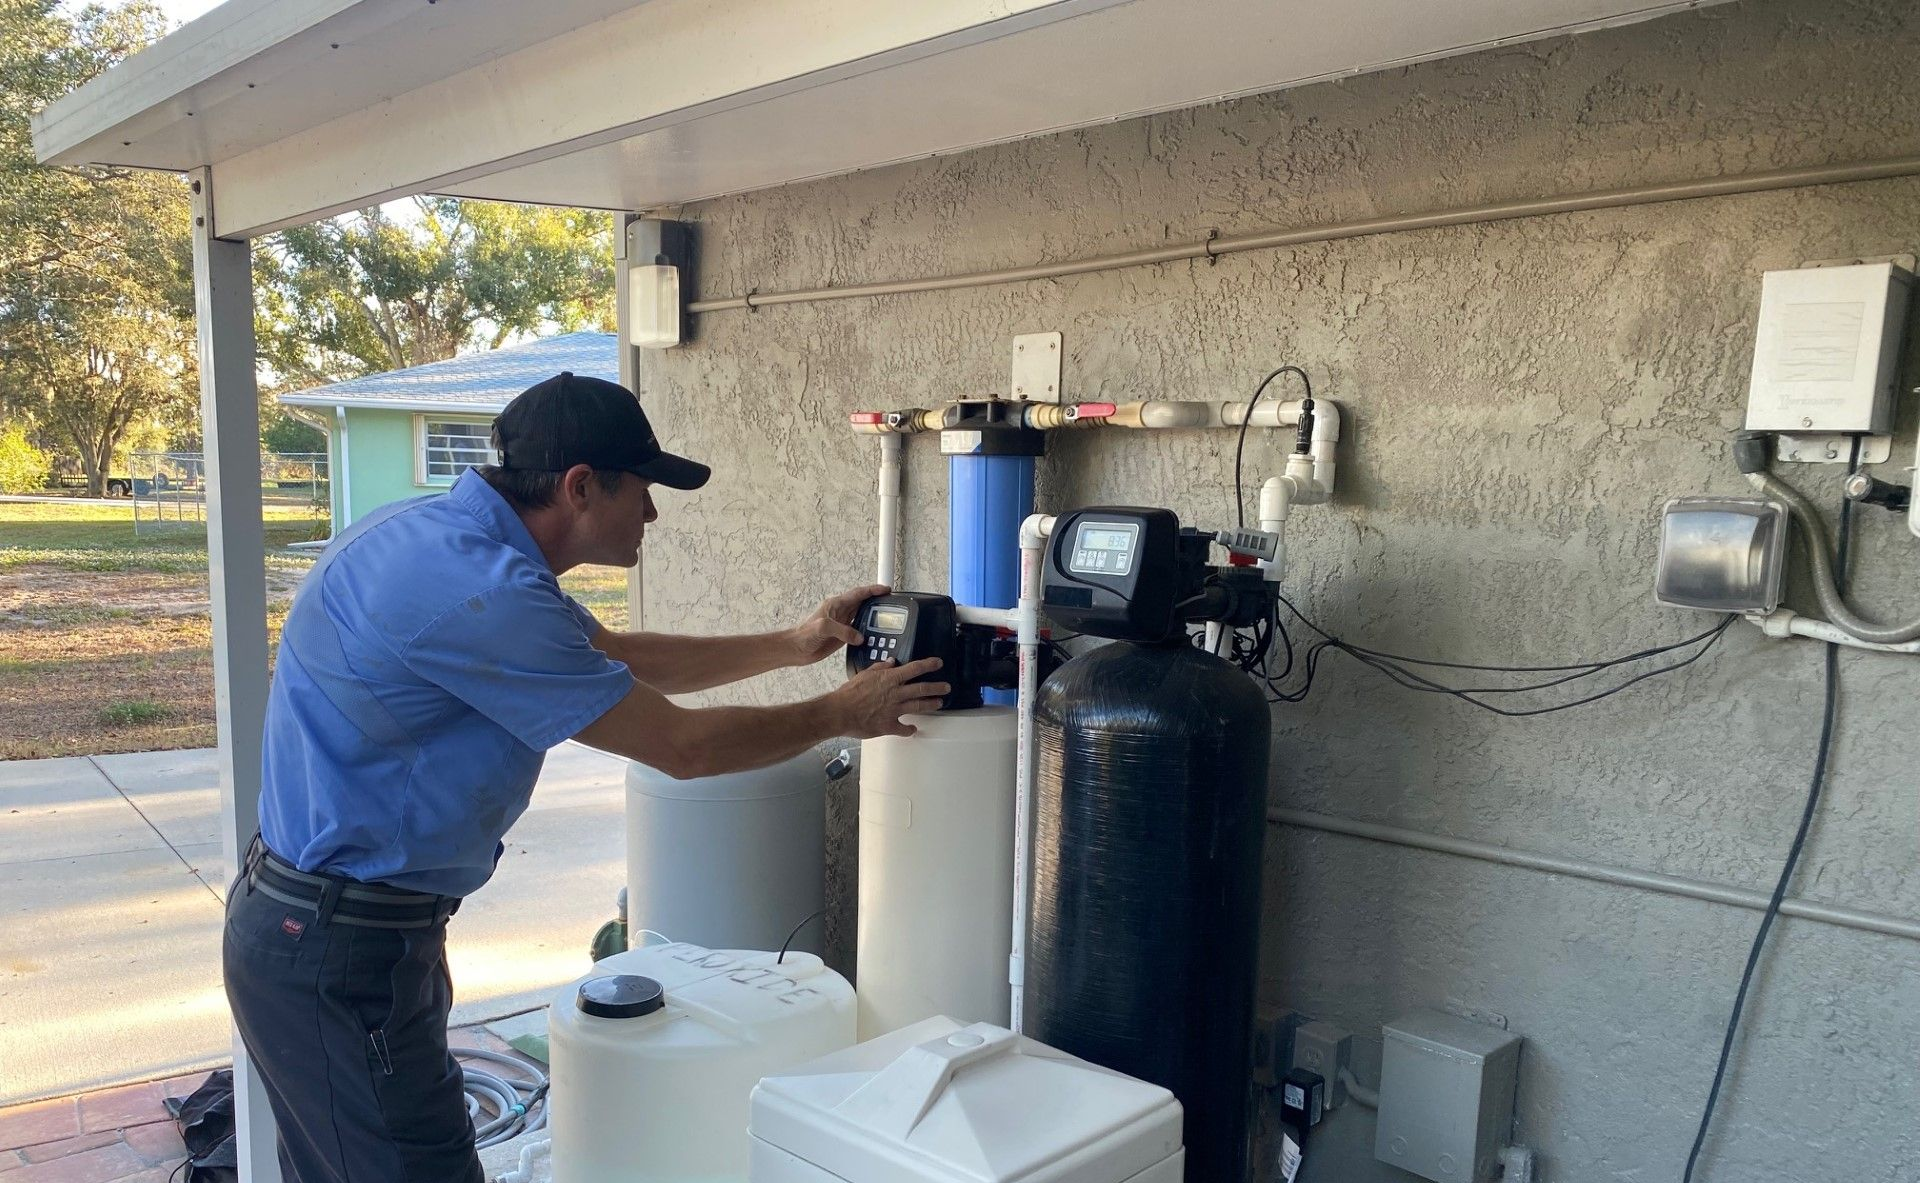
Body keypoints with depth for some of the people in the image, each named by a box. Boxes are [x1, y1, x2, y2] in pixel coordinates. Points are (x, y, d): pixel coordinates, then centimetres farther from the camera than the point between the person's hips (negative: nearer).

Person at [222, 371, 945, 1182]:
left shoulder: (464, 542, 5)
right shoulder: (473, 585, -27)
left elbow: (616, 656, 18)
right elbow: (681, 747, -20)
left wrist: (792, 646, 17)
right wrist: (842, 714, -6)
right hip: (338, 953, -10)